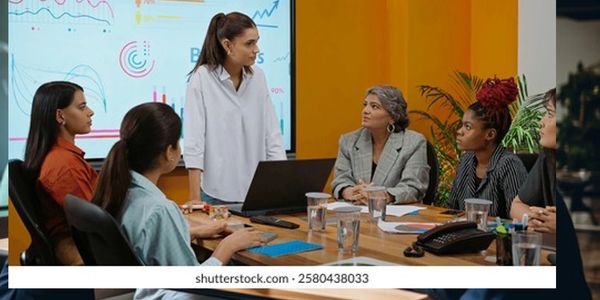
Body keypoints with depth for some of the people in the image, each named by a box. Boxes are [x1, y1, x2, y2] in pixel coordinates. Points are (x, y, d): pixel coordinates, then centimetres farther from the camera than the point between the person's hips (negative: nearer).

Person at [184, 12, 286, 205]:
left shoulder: (258, 77, 3)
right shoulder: (202, 78, -11)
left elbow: (272, 134, 4)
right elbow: (193, 141, -15)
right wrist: (195, 198, -20)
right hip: (217, 192, -4)